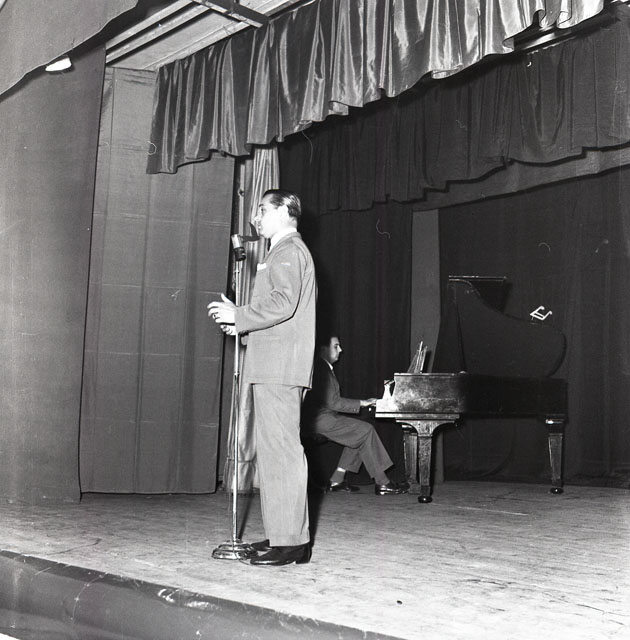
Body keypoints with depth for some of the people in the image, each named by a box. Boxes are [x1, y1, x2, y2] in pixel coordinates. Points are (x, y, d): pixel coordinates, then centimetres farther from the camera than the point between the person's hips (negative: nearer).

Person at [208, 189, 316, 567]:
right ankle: (283, 534, 15)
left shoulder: (288, 250, -5)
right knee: (275, 450, 11)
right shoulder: (291, 250, 27)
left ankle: (292, 542, -10)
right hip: (277, 368, 11)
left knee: (281, 450, -11)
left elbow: (283, 303, -19)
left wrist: (237, 316, -12)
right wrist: (243, 323, 18)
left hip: (279, 367, -11)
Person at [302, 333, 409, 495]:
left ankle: (337, 480, 4)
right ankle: (382, 483, -9)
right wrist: (361, 403, -11)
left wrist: (361, 403, 10)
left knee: (360, 432, 6)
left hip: (325, 417, 10)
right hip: (320, 420, -10)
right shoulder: (321, 369, -14)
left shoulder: (324, 368, 19)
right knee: (366, 430, -12)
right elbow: (332, 402, -19)